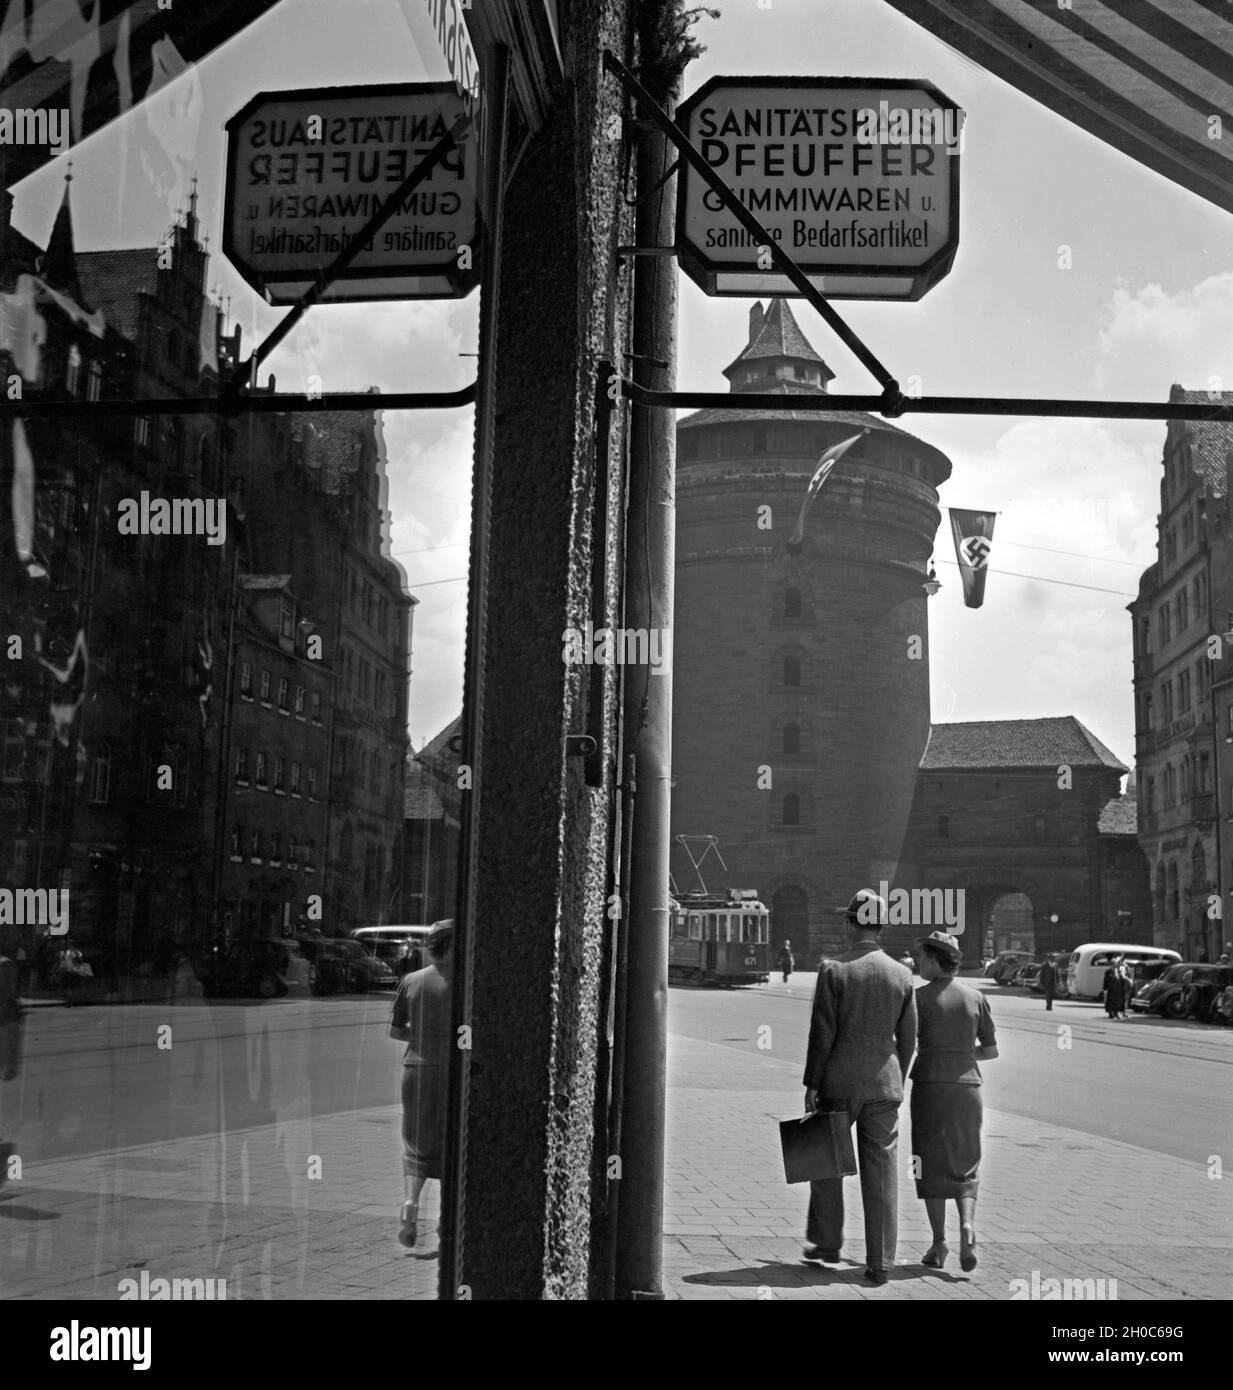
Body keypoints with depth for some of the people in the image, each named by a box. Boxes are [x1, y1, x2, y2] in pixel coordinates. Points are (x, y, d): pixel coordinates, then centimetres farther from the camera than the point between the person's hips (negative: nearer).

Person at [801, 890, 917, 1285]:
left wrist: (811, 1085, -3)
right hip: (884, 1082, 3)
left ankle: (827, 1242, 24)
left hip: (839, 1082, -2)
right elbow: (907, 1040, 6)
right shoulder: (902, 976, 1)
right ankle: (880, 1263, 5)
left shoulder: (833, 970, -9)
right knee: (881, 1172, 5)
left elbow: (822, 1034, -10)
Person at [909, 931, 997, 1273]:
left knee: (931, 1167, 8)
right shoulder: (976, 998, 5)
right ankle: (967, 1224, -12)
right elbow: (991, 1049, 10)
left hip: (930, 1087, -3)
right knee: (965, 1167, 12)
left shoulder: (919, 997, -6)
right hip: (967, 1087, 3)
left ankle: (938, 1244, 5)